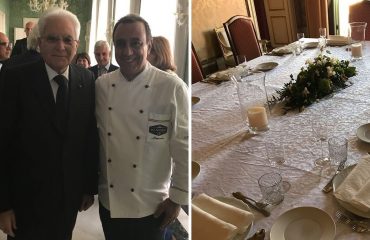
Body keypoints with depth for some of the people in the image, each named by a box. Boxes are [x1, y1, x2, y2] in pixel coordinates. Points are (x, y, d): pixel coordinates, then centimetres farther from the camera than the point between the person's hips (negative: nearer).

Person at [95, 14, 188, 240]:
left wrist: (177, 198, -7)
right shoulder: (101, 86, -2)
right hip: (109, 202, 4)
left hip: (152, 206, -3)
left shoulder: (172, 87, -15)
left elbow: (183, 147, -12)